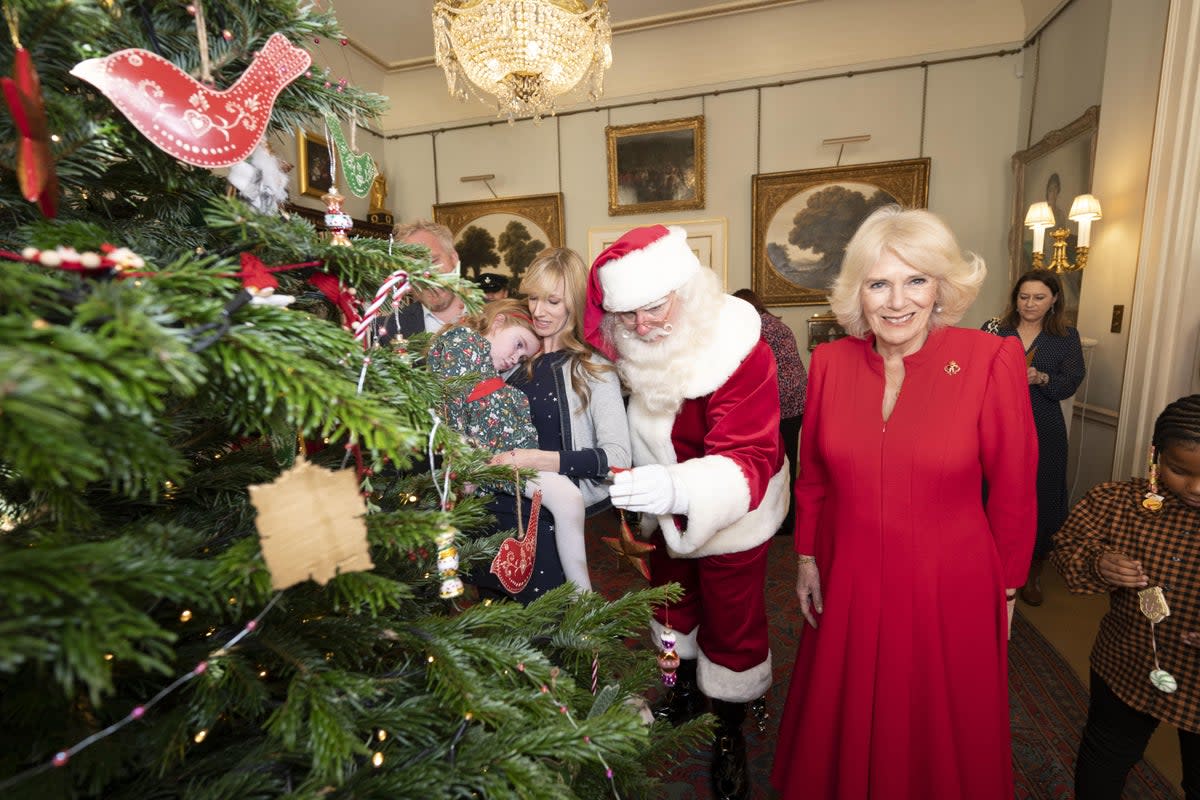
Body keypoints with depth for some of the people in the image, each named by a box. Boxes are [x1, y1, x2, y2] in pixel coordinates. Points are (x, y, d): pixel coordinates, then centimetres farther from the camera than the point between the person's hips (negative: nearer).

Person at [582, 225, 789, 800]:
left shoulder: (738, 350, -31)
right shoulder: (634, 346, -12)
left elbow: (750, 460, -36)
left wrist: (679, 489, -53)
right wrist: (648, 495, 4)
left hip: (729, 516, -5)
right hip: (668, 506, 6)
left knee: (732, 624, 14)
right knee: (671, 596, 25)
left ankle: (730, 734, 41)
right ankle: (685, 688, 54)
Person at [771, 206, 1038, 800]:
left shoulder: (991, 361, -16)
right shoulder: (830, 361, -8)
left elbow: (1013, 492, -7)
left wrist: (1005, 590, 1)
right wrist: (806, 558, 6)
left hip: (950, 590, -2)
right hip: (847, 584, 3)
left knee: (942, 732, 24)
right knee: (846, 723, 25)